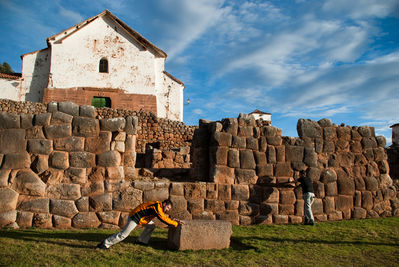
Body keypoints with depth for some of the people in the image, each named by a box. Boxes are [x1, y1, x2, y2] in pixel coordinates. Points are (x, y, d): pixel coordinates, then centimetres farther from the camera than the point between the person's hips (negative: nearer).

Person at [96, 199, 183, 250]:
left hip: (140, 217, 10)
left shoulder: (159, 206, 8)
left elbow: (164, 217, 20)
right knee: (123, 234, -7)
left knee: (152, 226, 11)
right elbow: (164, 220, -24)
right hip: (134, 218, -10)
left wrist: (174, 220, 8)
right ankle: (105, 244, 1)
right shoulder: (157, 207, -22)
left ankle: (141, 241, 16)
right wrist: (176, 224, -18)